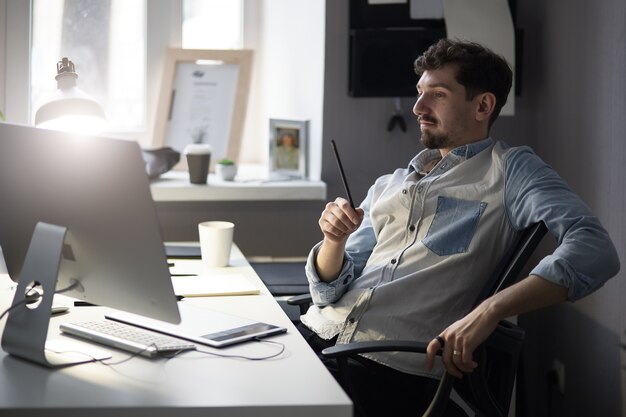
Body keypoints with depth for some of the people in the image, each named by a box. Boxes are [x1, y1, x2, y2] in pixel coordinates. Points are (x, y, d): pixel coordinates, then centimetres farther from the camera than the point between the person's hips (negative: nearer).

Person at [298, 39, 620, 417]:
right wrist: (334, 241, -2)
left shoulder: (510, 170, 4)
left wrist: (487, 311, -25)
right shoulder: (389, 185, 22)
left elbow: (595, 250, -13)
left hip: (397, 366, -6)